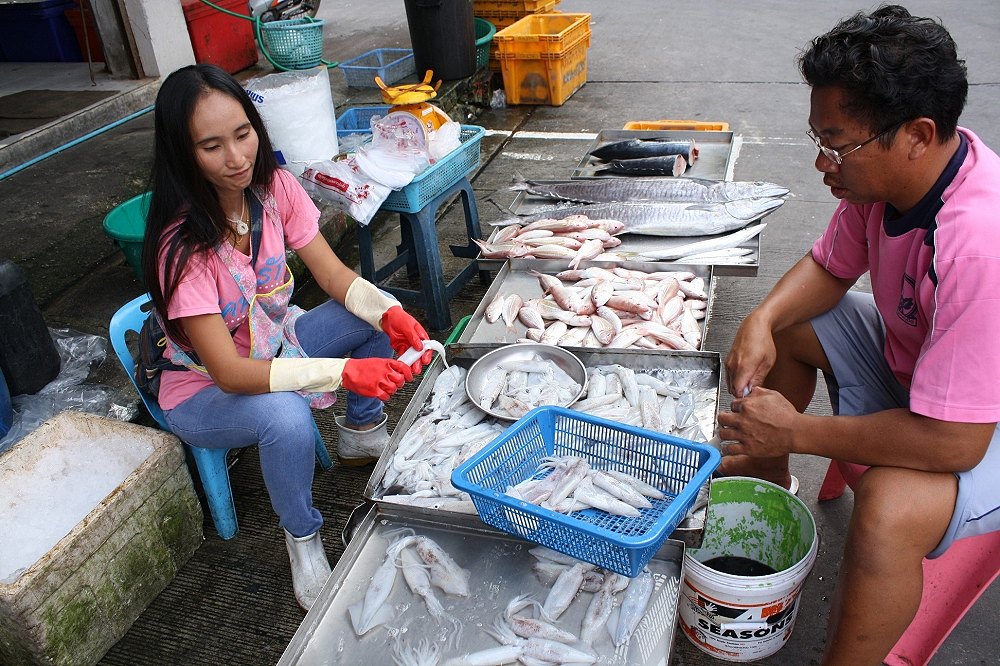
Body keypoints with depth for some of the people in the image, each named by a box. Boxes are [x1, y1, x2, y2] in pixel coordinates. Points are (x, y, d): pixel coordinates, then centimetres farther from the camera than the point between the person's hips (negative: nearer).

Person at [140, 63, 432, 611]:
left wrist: (389, 314, -31)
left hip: (273, 342, 6)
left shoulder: (274, 186, -15)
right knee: (286, 416, -37)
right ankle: (303, 540, -7)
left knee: (376, 313, -12)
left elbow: (334, 274, -11)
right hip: (205, 390, -6)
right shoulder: (182, 243, -32)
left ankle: (360, 435, 12)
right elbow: (229, 372, -34)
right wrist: (342, 371, -45)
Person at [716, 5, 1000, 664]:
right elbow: (829, 267, 4)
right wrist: (762, 321, -16)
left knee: (888, 509, -35)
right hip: (911, 358, 9)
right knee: (784, 324, 11)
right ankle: (768, 478, 33)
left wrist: (797, 431, -27)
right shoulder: (890, 169, -13)